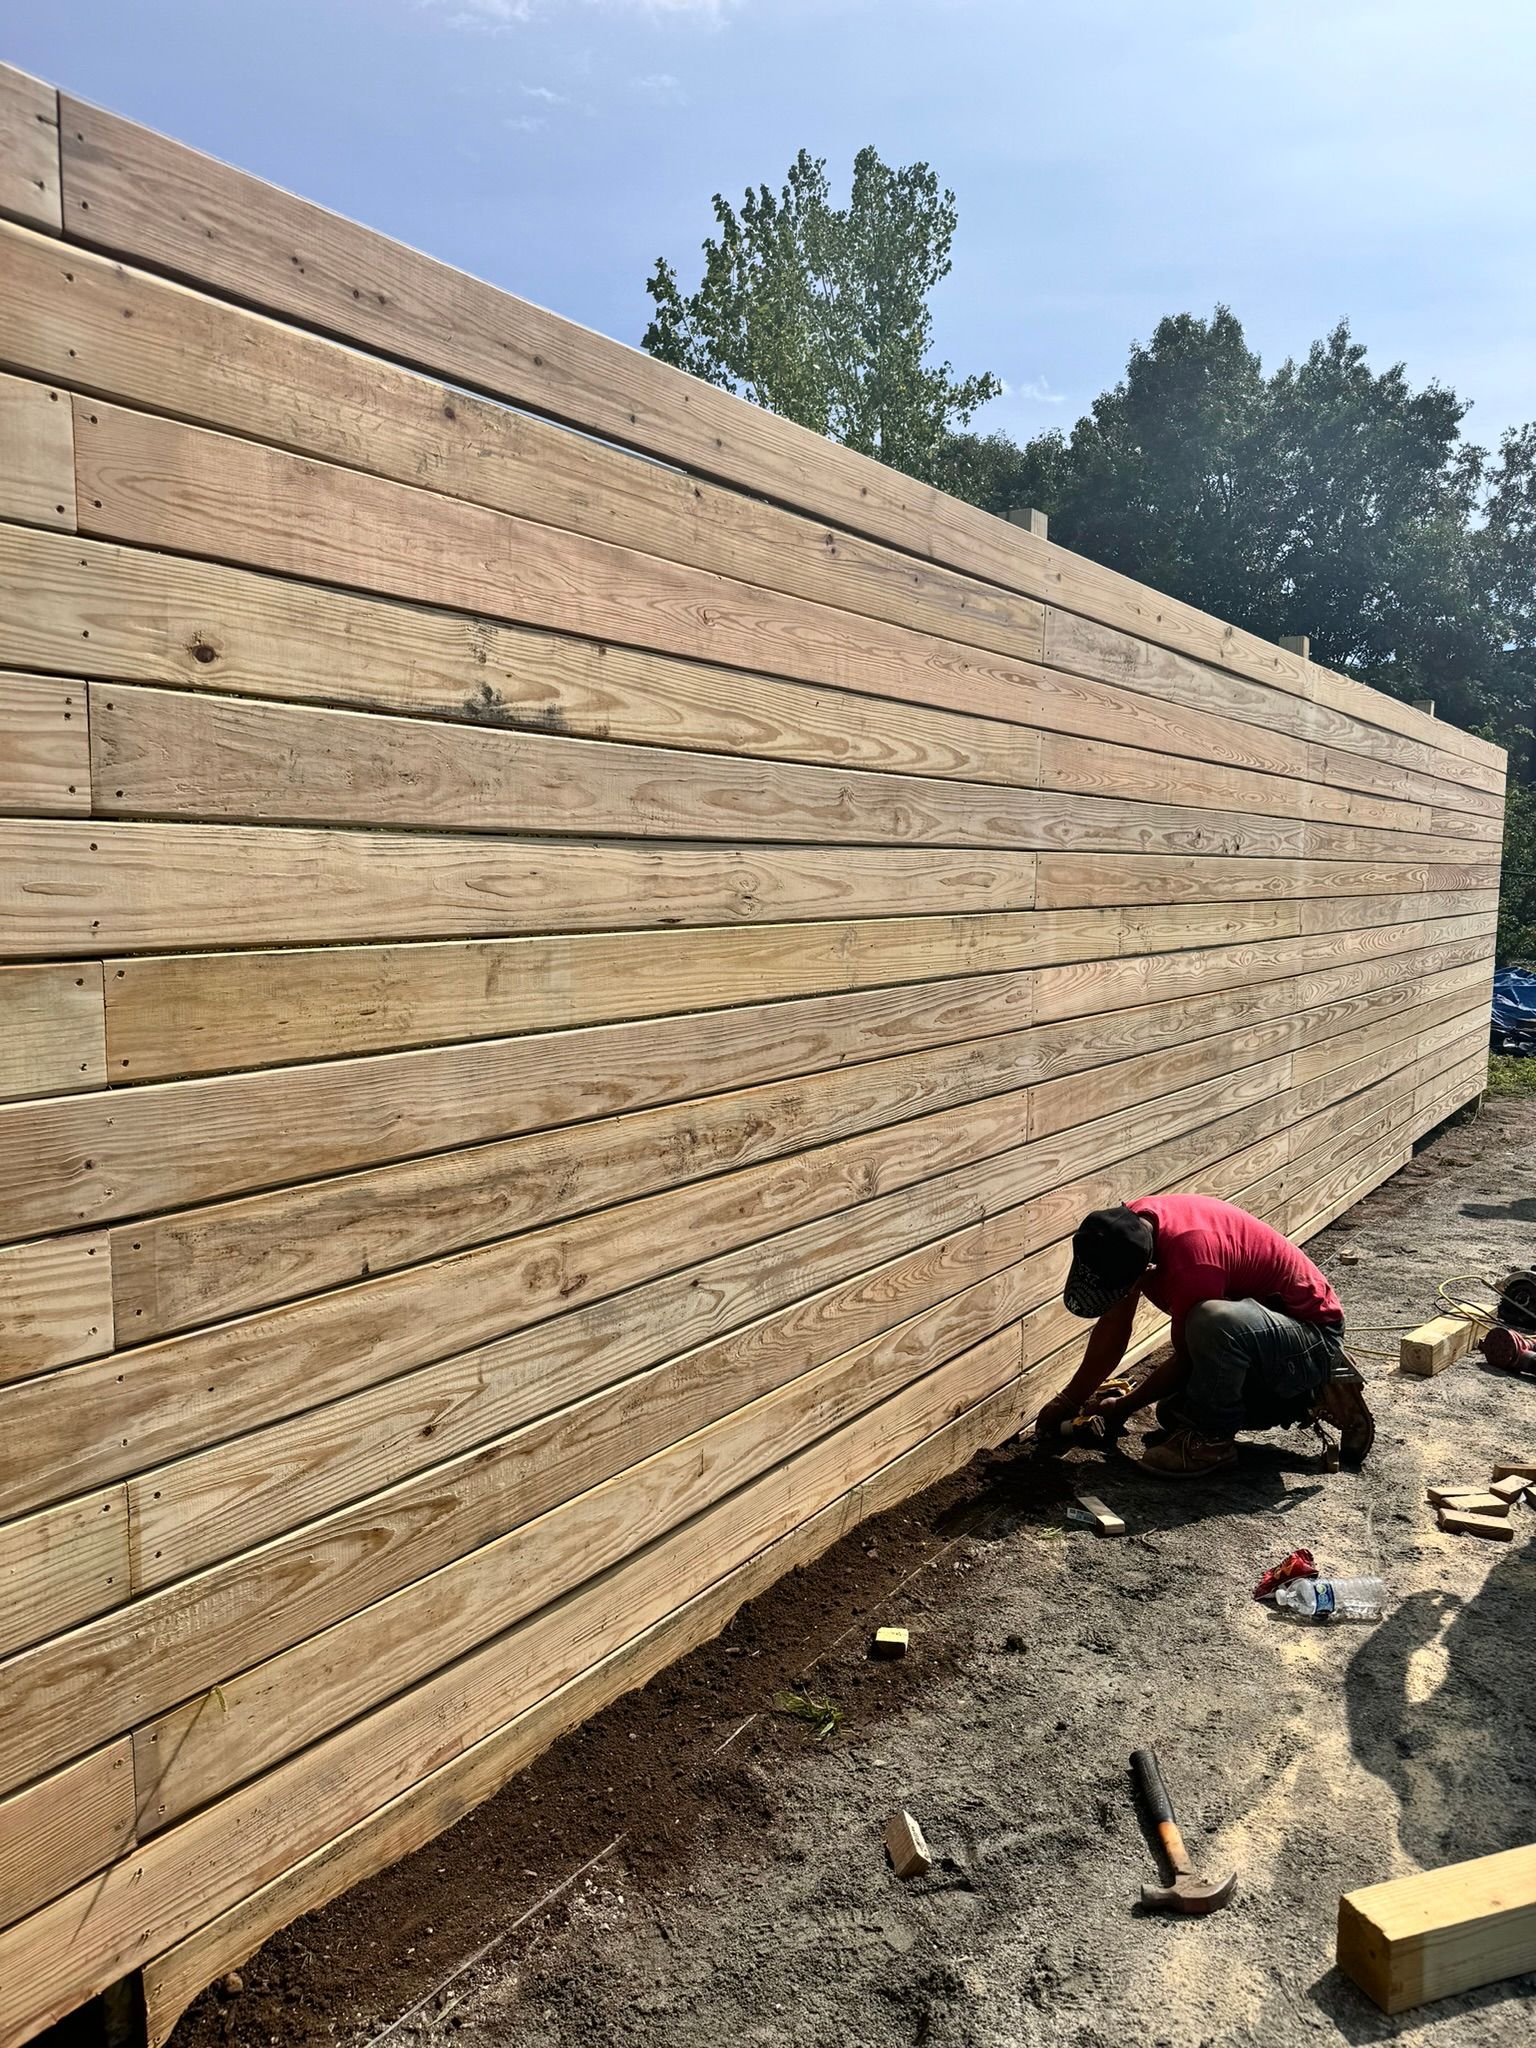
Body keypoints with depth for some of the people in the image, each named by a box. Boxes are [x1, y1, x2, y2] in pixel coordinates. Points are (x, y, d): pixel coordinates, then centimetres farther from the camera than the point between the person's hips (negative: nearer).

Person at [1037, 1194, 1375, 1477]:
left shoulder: (1192, 1263, -34)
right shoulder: (1128, 1226, -10)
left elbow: (1186, 1359, -17)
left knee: (1212, 1322, -38)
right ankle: (1310, 1395, 16)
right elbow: (1113, 1327, 3)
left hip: (1314, 1339, -9)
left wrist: (1124, 1406, -3)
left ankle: (1211, 1439, -11)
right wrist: (1068, 1401, 4)